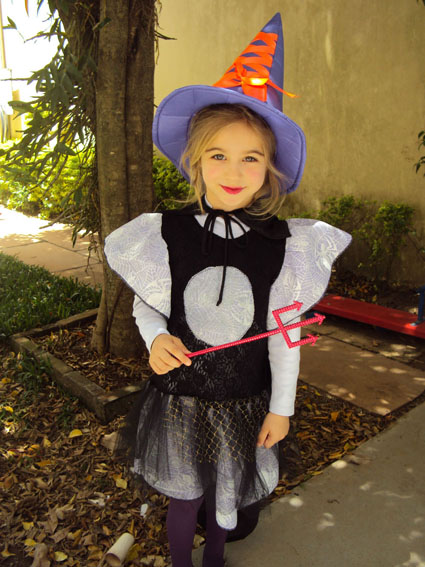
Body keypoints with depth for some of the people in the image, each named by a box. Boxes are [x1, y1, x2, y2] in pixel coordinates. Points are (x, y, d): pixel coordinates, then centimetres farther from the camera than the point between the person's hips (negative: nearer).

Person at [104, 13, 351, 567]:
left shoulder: (282, 243, -13)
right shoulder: (165, 233, -15)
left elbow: (285, 333, -5)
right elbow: (145, 300, 1)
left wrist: (281, 407, 0)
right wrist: (156, 338, -21)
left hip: (245, 401, 1)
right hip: (181, 393, 0)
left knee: (226, 495, 23)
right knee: (185, 494, 20)